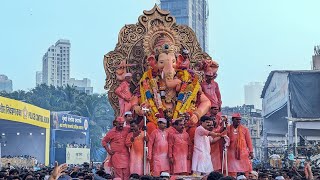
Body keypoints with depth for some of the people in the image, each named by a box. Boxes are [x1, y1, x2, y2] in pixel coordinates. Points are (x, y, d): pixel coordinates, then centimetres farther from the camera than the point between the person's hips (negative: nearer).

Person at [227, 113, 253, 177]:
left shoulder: (244, 129, 5)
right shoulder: (228, 129, 3)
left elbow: (248, 141, 5)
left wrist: (251, 152, 0)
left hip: (243, 152, 0)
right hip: (232, 153, 0)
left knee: (247, 169, -3)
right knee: (232, 171, 2)